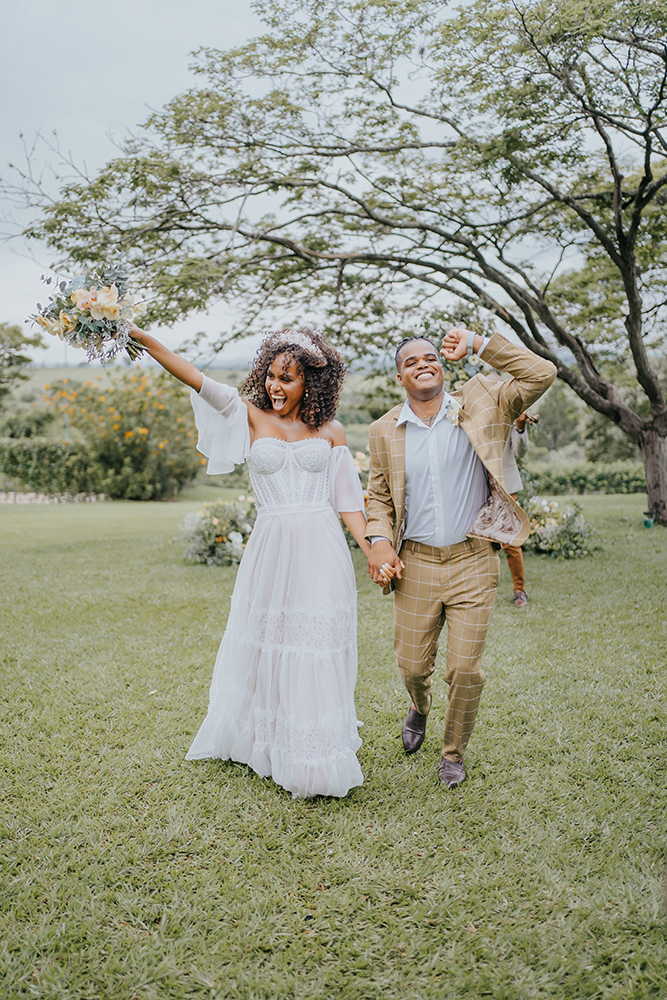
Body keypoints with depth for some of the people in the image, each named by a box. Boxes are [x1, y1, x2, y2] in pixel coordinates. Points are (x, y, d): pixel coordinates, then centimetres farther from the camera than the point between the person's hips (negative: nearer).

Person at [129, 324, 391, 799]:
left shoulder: (331, 432, 7)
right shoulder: (251, 417, 4)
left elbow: (348, 500, 8)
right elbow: (197, 380, -7)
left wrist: (371, 551, -3)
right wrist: (142, 338, -17)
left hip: (322, 550, 0)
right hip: (272, 548, 0)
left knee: (317, 652, 2)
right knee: (266, 646, 11)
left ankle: (313, 760, 16)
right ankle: (262, 743, 33)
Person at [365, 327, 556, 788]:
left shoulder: (480, 407, 0)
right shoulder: (384, 431, 5)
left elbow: (541, 374, -7)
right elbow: (379, 497, 13)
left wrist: (479, 344, -9)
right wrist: (379, 540, -5)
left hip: (473, 562, -1)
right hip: (415, 564, 2)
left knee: (465, 669, 2)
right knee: (413, 664, 10)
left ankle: (454, 752, 29)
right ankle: (419, 709, 48)